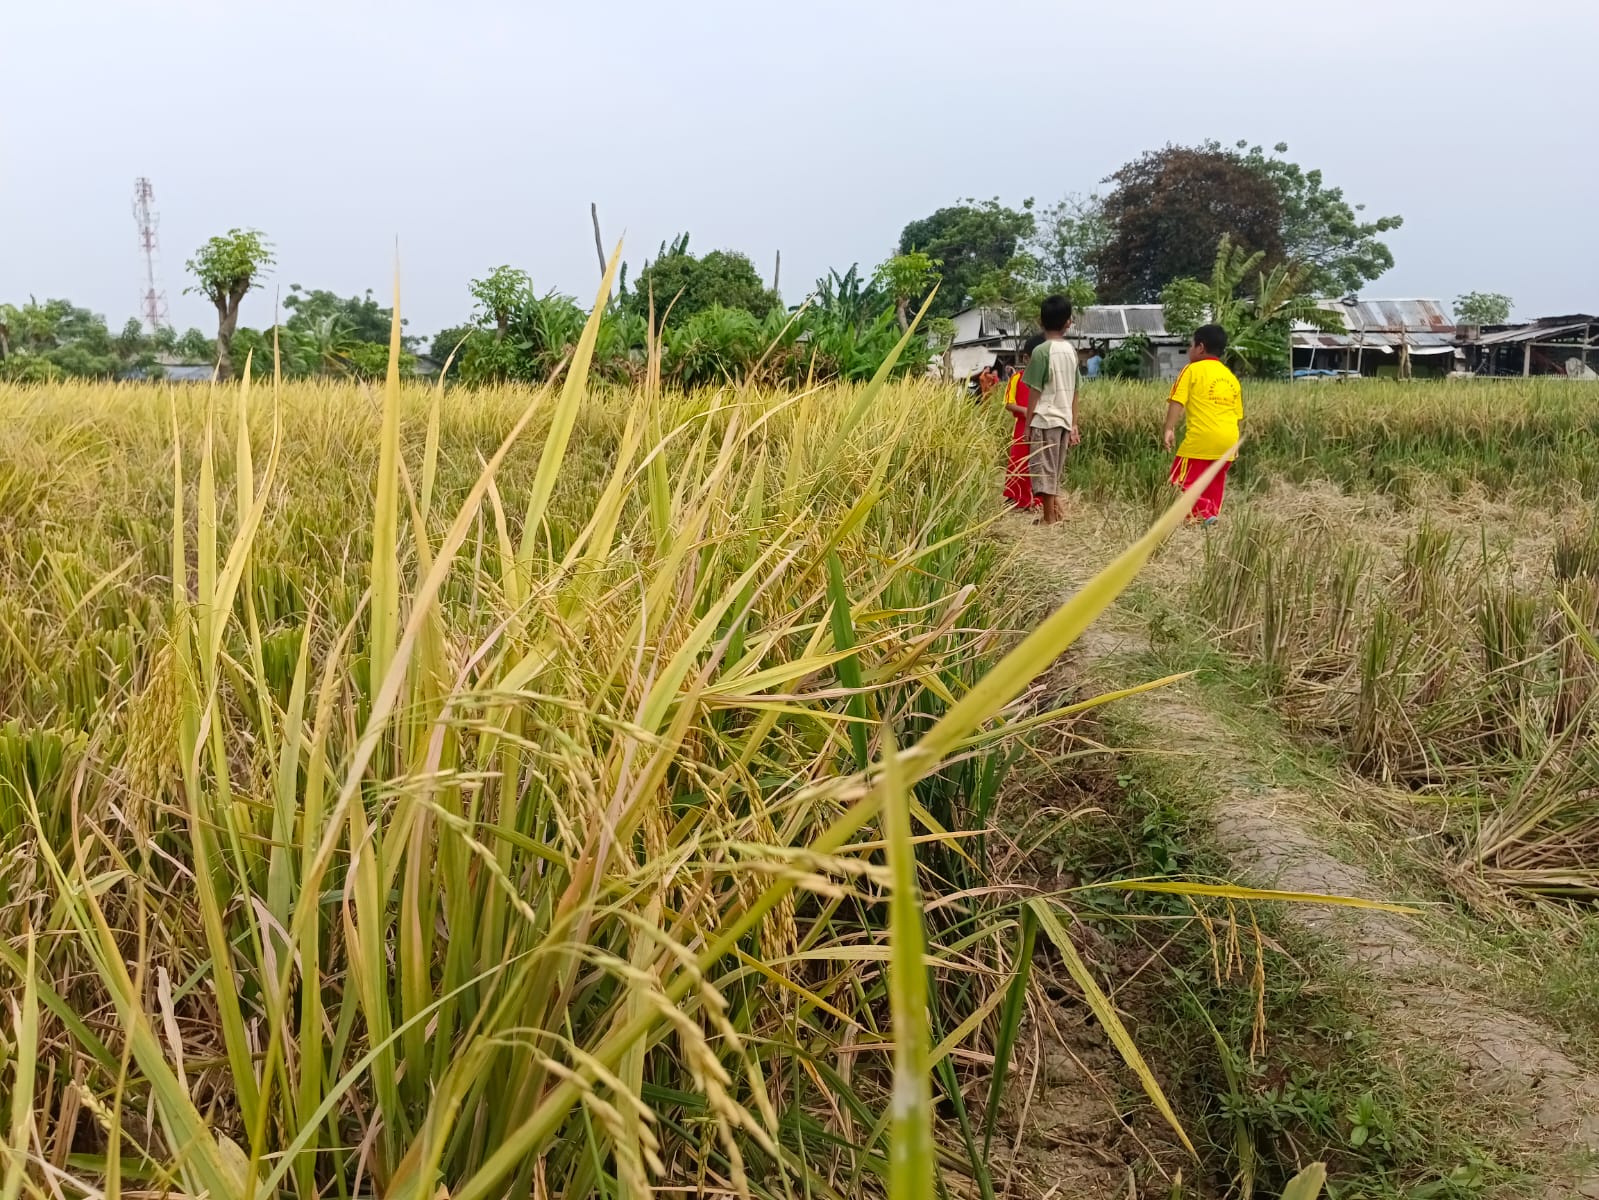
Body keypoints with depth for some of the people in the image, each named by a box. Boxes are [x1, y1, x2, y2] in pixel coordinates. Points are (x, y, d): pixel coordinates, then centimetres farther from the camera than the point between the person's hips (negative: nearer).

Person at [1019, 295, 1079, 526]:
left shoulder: (1042, 350, -10)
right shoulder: (1071, 350, 7)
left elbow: (1035, 391, -9)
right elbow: (1074, 391, 10)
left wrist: (1027, 424, -3)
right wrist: (1074, 424, 15)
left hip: (1044, 419, -6)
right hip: (1064, 419, 6)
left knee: (1044, 470, 0)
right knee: (1054, 471, 15)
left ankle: (1050, 519, 1)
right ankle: (1057, 513, 18)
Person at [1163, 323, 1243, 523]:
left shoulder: (1193, 370, 0)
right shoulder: (1232, 377, 18)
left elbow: (1177, 401, -12)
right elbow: (1239, 416, 19)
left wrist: (1169, 428, -17)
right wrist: (1234, 443, 26)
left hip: (1201, 438, -7)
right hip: (1227, 441, 7)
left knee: (1183, 480, -1)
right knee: (1213, 485, 16)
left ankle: (1203, 515, -17)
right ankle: (1211, 517, 16)